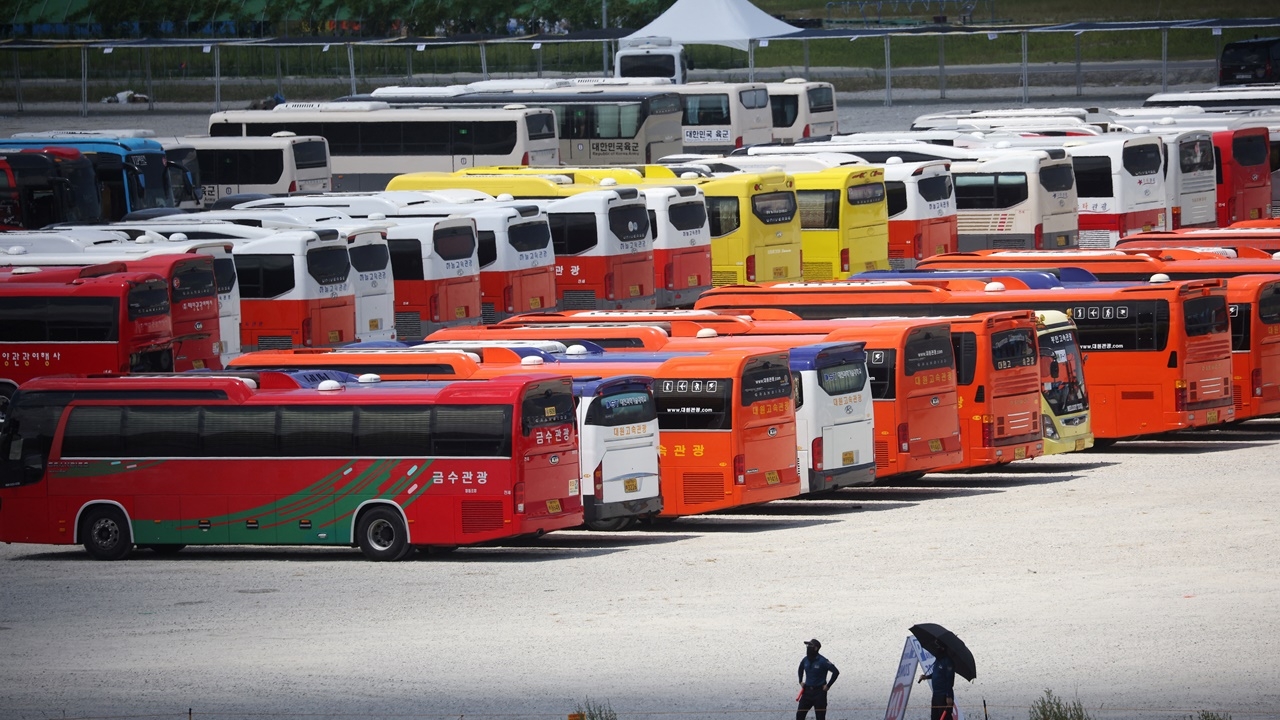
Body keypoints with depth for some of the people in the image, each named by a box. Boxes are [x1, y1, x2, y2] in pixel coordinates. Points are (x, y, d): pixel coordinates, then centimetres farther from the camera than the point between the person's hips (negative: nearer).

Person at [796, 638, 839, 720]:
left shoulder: (822, 661, -16)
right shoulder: (805, 660, 4)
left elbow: (836, 672, -17)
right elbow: (800, 669, 27)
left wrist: (828, 686, -14)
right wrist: (801, 681, 16)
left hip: (819, 692, -6)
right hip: (807, 691, 6)